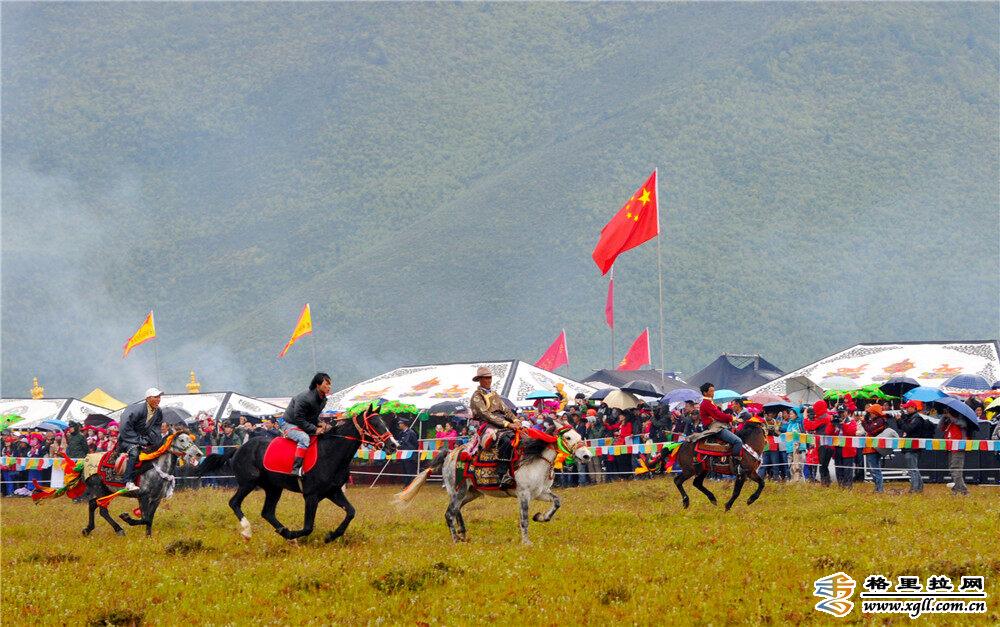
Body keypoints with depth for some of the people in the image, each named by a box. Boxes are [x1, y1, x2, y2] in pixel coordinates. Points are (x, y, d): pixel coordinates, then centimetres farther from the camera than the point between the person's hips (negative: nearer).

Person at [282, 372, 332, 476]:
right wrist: (314, 430, -28)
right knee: (304, 438, -36)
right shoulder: (305, 398, -27)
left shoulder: (323, 400, 2)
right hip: (289, 424, -9)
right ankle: (296, 468, -40)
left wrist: (319, 424, -8)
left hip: (305, 424, 9)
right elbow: (299, 419, -26)